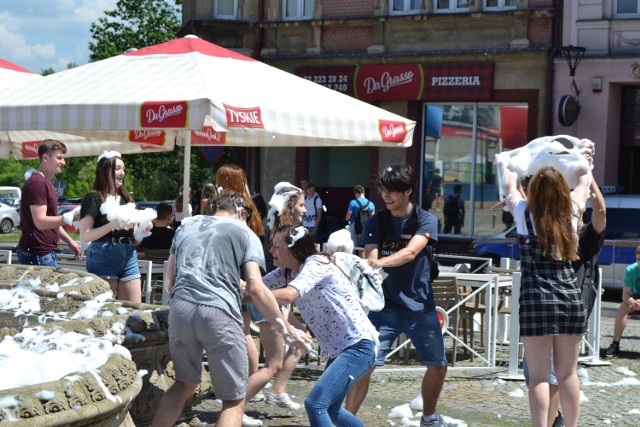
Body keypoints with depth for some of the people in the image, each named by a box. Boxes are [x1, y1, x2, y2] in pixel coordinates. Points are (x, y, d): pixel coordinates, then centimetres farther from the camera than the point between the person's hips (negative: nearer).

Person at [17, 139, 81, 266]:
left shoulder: (46, 183, 18)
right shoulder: (37, 183, -15)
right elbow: (40, 222, -22)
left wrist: (70, 242, 18)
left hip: (46, 252, 10)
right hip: (38, 255, -10)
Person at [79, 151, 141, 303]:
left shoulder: (126, 198, 16)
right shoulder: (93, 198, -2)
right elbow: (85, 235, -11)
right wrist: (112, 225, -22)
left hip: (128, 256, 6)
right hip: (103, 256, -6)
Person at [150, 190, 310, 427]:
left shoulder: (187, 225, 25)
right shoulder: (245, 233, 13)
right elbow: (255, 288, -1)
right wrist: (286, 328, 4)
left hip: (180, 310, 4)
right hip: (219, 314, -4)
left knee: (184, 384, 26)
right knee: (234, 400, 6)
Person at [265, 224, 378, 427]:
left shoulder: (316, 265, -19)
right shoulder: (286, 272, 9)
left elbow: (287, 296, -35)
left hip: (359, 346, -11)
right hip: (339, 349, 11)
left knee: (315, 404, -23)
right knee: (330, 410, 23)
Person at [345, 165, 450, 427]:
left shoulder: (426, 220, -6)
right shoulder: (375, 223, -1)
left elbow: (411, 252, -24)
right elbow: (370, 258, -14)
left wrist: (380, 263, -41)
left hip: (420, 306, 1)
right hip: (386, 306, 0)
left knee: (438, 366, 7)